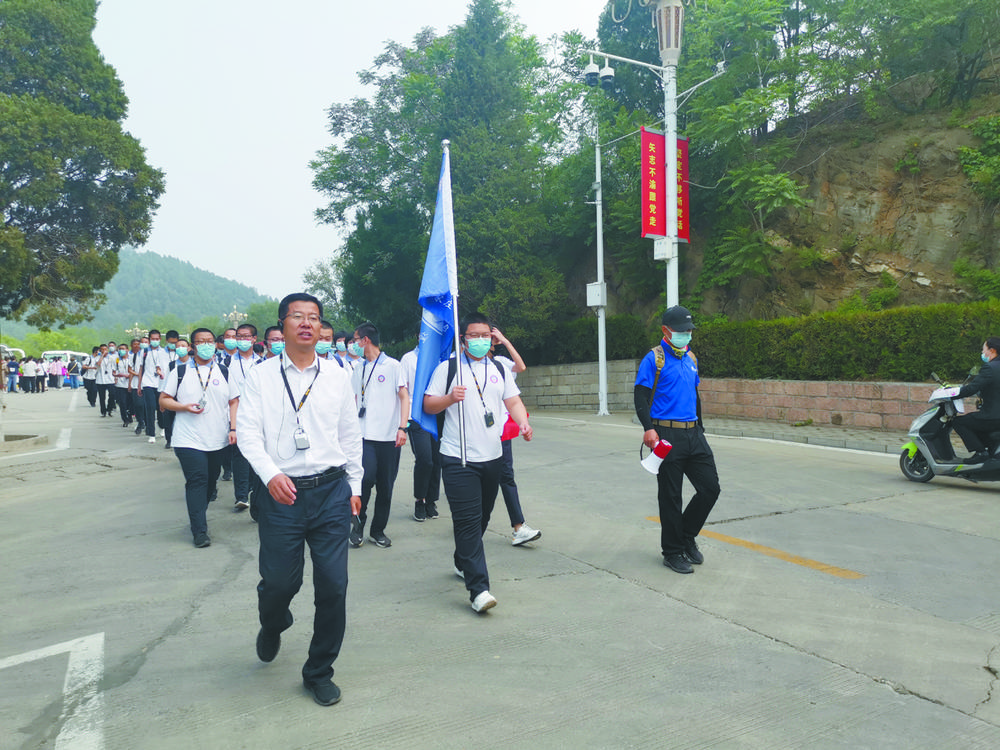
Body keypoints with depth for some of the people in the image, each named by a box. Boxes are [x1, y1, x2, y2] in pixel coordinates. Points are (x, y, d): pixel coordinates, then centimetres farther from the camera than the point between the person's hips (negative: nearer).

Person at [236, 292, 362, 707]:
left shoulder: (337, 375, 7)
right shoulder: (261, 376, 2)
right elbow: (247, 431, -4)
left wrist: (355, 485, 13)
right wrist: (271, 474, -19)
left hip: (332, 491, 2)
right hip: (280, 492, -1)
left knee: (333, 586, 2)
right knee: (278, 581, 6)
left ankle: (319, 672, 24)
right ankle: (273, 626, 45)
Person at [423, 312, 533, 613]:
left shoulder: (499, 369, 15)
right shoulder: (448, 368, 0)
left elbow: (513, 400, 13)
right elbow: (428, 405, 0)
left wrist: (523, 422, -6)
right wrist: (450, 398, -19)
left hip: (492, 456, 5)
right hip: (458, 458, -5)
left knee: (482, 517, 16)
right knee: (468, 520, -10)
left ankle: (462, 563, 38)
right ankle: (478, 588, -11)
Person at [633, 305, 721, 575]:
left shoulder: (691, 358, 17)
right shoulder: (653, 359, -5)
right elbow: (640, 396, -11)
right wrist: (649, 428, -23)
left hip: (693, 434, 7)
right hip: (667, 436, -7)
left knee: (710, 487, 5)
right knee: (670, 497, 1)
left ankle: (687, 537, 25)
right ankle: (672, 552, 15)